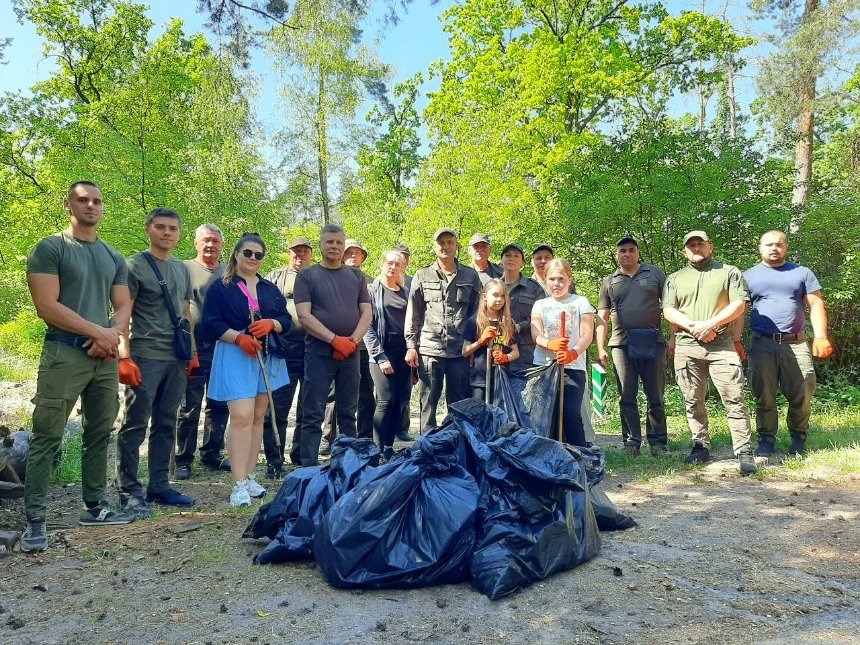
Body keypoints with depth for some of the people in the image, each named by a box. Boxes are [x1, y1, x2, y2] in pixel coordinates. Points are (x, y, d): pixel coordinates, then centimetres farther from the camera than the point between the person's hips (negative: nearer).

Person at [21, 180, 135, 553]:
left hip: (105, 357, 6)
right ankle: (35, 520, 2)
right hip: (64, 354, -6)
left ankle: (94, 506, 21)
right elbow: (46, 306, -12)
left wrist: (113, 334, -9)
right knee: (47, 438, -4)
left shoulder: (114, 257, 15)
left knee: (100, 435, 11)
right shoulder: (49, 249, -2)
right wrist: (97, 331, -12)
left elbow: (124, 306, 12)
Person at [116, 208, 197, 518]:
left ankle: (159, 486, 19)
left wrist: (192, 352, 15)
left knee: (165, 425, 10)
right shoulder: (135, 265, -3)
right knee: (134, 426, -1)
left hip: (176, 359, 6)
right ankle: (129, 491, 6)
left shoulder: (182, 269, 15)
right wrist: (124, 356, -16)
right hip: (145, 357, -6)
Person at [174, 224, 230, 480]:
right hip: (194, 348, -4)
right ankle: (183, 460, 11)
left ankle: (211, 454, 23)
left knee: (219, 405, 11)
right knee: (190, 406, 1)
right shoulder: (185, 269, 1)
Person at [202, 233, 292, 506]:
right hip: (235, 357, -5)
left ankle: (249, 476, 16)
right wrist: (239, 337, -19)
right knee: (242, 417, -15)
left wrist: (271, 324, -11)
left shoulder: (270, 289, 16)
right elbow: (211, 324, -5)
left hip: (267, 357, 5)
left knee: (258, 417, 7)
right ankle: (239, 484, -13)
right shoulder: (221, 287, 2)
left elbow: (286, 320, 10)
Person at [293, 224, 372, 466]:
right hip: (318, 353, -3)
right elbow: (304, 315, -7)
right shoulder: (307, 276, 3)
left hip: (351, 354, 3)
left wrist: (352, 340, -10)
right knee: (313, 415, -1)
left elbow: (366, 313, 7)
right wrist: (335, 339, -15)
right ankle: (309, 467, 5)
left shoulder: (356, 276, 12)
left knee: (348, 413, 10)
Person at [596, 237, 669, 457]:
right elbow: (602, 318, 11)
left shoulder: (655, 273, 10)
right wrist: (600, 348, 2)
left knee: (655, 396, 3)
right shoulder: (609, 282, 13)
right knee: (627, 397, 4)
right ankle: (631, 442, 11)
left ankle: (658, 442, 11)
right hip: (622, 343, 1)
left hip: (653, 342, -1)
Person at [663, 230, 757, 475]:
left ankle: (743, 451, -4)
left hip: (721, 345, -2)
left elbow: (739, 305, -1)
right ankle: (701, 446, 17)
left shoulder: (729, 272, 9)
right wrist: (693, 326, -11)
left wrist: (710, 324, -13)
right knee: (693, 400, 7)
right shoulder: (674, 279, 15)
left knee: (734, 398, -8)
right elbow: (668, 310, 5)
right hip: (686, 347, 3)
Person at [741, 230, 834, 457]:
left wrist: (820, 337, -7)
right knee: (764, 396, 3)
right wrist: (736, 341, -5)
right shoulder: (749, 276, 10)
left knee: (801, 395, 0)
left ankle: (798, 439, 17)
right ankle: (766, 440, 13)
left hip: (796, 344, 1)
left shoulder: (802, 273, 12)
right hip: (762, 345, 0)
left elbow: (816, 305, 6)